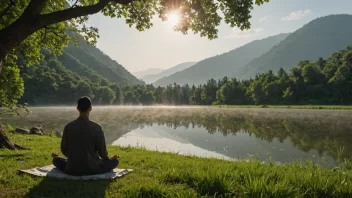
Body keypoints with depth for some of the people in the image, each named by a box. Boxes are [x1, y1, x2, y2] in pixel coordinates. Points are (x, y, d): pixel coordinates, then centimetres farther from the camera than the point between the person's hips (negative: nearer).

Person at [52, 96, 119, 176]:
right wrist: (110, 158, 13)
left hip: (72, 170, 3)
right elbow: (102, 151, -9)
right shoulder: (96, 127, -15)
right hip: (92, 169, -3)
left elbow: (64, 150, 2)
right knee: (115, 161, 17)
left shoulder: (68, 127, -7)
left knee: (56, 160, 30)